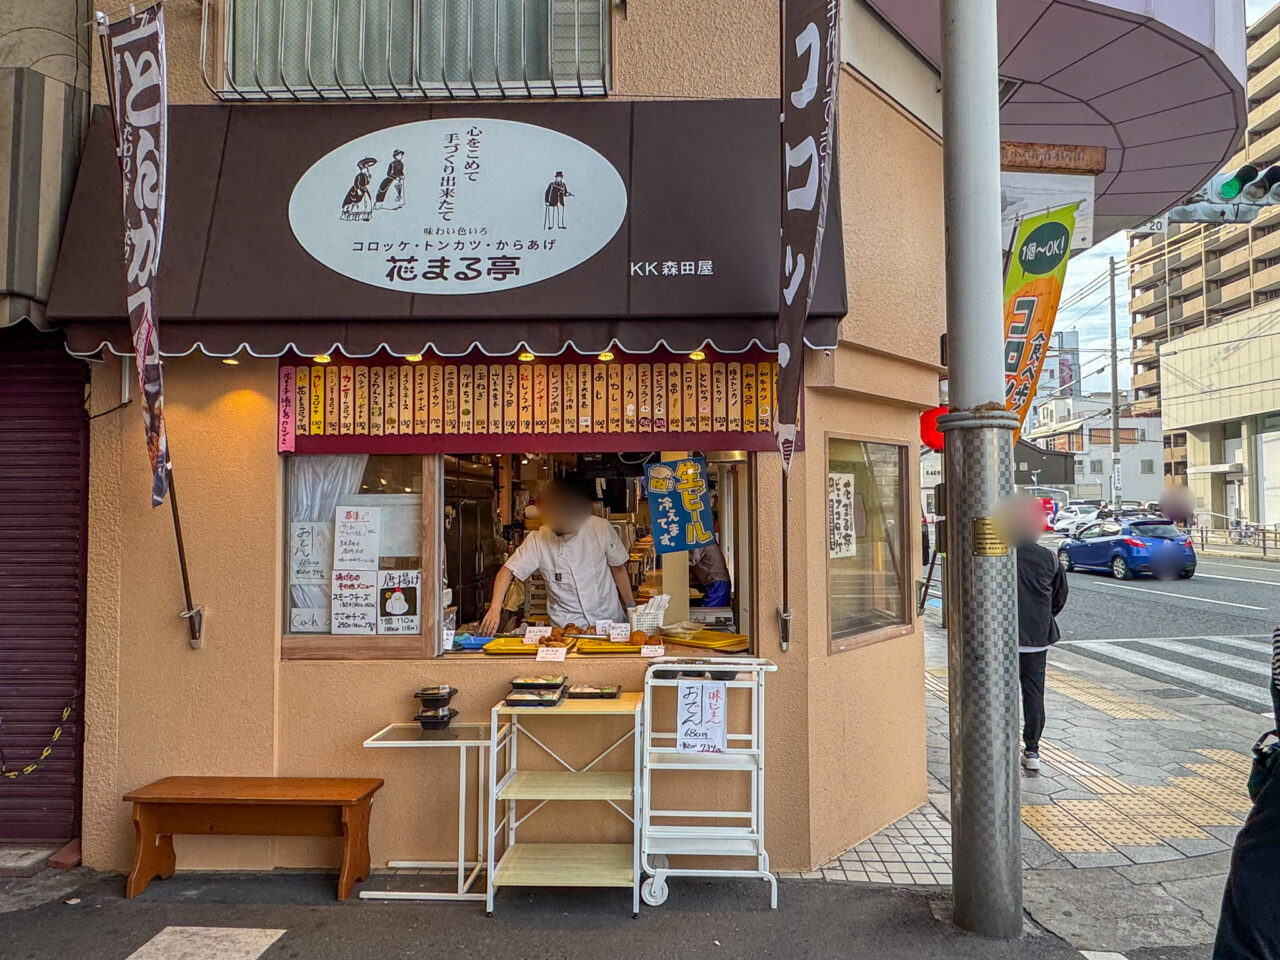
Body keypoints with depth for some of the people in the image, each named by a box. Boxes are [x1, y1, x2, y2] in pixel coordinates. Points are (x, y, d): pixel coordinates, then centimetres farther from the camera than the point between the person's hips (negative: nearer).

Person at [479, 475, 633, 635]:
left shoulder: (601, 528, -7)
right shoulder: (538, 540, -10)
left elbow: (618, 568, 5)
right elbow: (509, 570, -8)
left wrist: (631, 608, 9)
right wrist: (495, 608, -23)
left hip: (609, 620, 2)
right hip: (566, 627, -2)